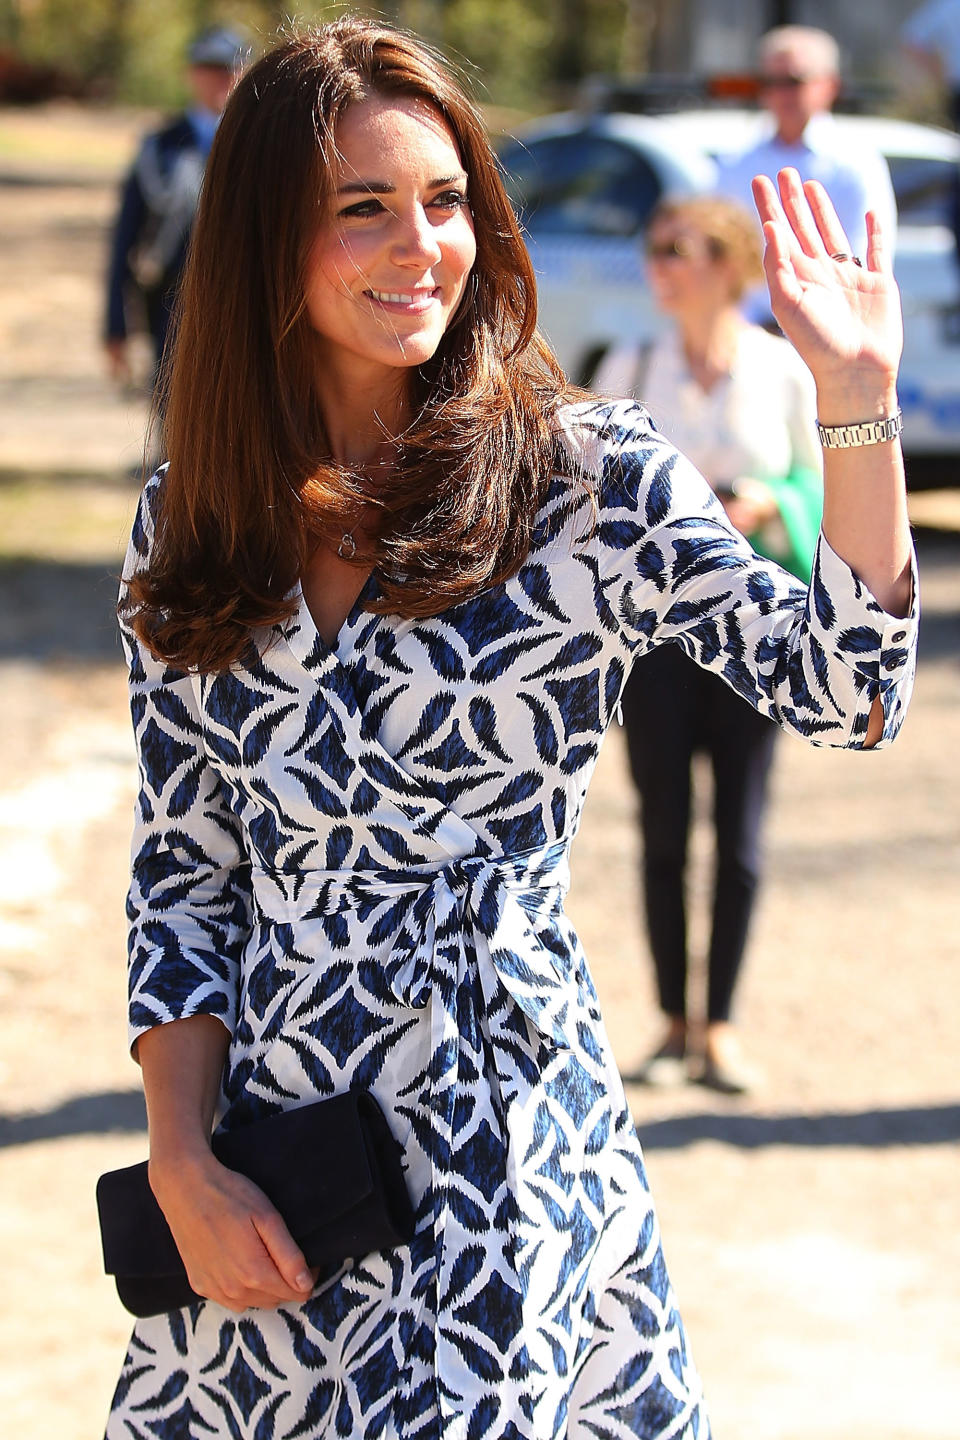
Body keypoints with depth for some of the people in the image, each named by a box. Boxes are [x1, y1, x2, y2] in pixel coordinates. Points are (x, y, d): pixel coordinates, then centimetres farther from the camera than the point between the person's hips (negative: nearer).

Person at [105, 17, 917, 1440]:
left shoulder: (585, 478, -3)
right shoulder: (190, 531, 5)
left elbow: (842, 687, -8)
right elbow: (181, 873, 7)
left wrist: (856, 402, -17)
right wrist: (184, 1164, -3)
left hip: (508, 1122, -3)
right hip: (264, 1124, 3)